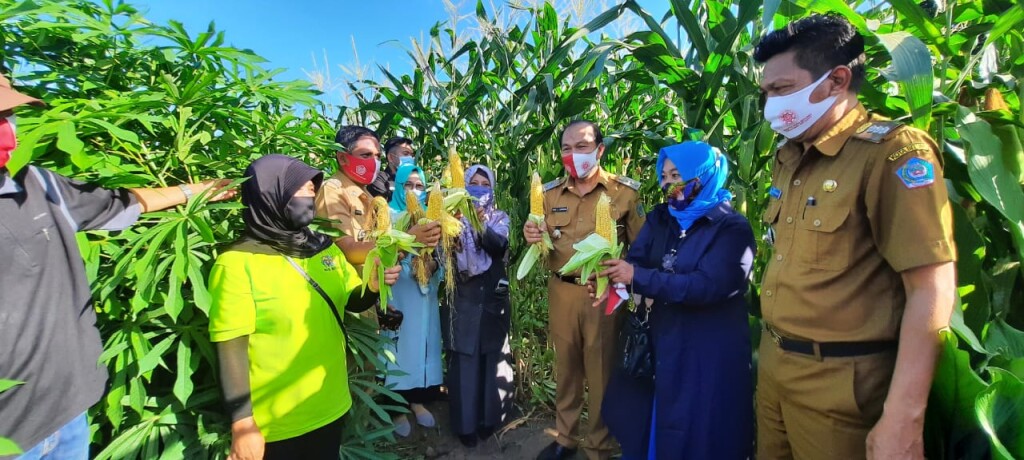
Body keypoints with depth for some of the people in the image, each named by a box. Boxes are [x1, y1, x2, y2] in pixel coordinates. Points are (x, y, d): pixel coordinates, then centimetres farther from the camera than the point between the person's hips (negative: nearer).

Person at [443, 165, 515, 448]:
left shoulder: (500, 217, 7)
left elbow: (499, 246, -13)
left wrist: (482, 225, -30)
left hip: (493, 297, 1)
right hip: (462, 298, -1)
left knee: (493, 356, 7)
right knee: (464, 359, 1)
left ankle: (490, 417, 23)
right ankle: (465, 423, 13)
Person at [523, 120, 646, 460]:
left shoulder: (624, 192, -4)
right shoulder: (551, 194, 6)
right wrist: (533, 239, -11)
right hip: (562, 292, 3)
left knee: (601, 371, 9)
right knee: (565, 366, 15)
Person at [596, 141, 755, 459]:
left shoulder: (732, 228, -13)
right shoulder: (660, 218, 6)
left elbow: (708, 286, -25)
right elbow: (636, 261, -5)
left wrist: (637, 277, -27)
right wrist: (615, 280, -28)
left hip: (708, 354, -5)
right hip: (659, 341, 6)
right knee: (641, 423, 19)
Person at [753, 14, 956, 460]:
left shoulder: (893, 151, -14)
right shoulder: (787, 158, 8)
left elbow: (932, 289, -18)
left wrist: (902, 420, -20)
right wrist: (772, 346, 12)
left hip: (839, 380, -7)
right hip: (773, 364, 7)